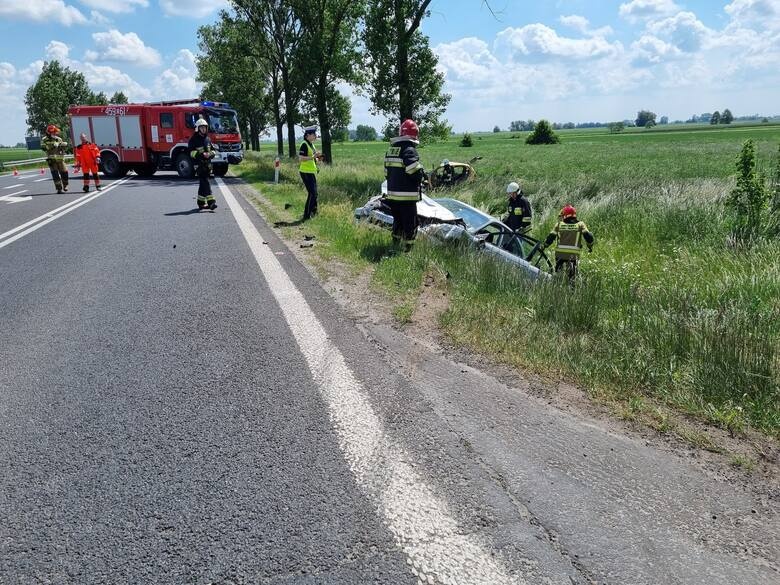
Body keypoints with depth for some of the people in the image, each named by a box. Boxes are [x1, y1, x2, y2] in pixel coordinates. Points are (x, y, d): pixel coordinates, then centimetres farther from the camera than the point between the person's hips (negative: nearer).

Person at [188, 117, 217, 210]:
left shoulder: (208, 139, 15)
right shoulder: (194, 139, -4)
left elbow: (212, 150, 21)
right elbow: (191, 152, -9)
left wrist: (210, 154, -2)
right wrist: (201, 155, -21)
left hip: (207, 164, 7)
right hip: (199, 164, -7)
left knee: (203, 183, 13)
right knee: (206, 183, -16)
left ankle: (201, 202, 22)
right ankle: (211, 202, -23)